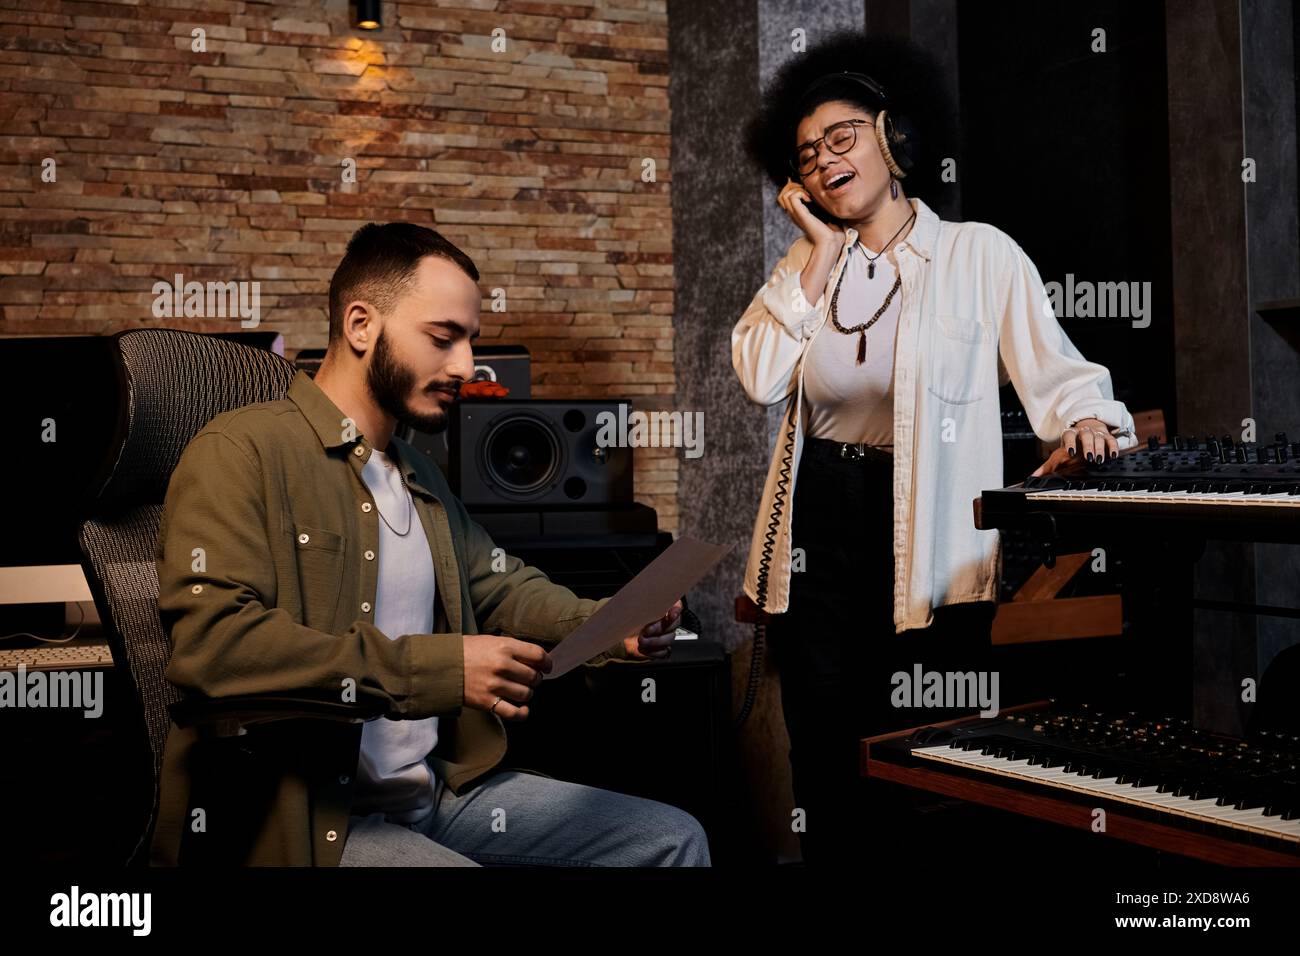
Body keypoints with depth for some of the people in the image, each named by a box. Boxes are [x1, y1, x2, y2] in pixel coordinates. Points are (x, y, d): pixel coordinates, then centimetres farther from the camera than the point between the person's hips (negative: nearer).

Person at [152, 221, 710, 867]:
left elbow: (501, 587, 26)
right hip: (309, 818, -8)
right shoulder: (239, 451, -10)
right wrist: (438, 668, -24)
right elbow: (210, 642, -23)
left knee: (673, 839, 4)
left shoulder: (420, 476, 19)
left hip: (440, 788, 9)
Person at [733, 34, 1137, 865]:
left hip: (929, 542, -4)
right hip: (816, 538, 4)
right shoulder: (807, 264, 11)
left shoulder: (979, 253, -1)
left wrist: (1085, 420, -30)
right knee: (824, 760, 12)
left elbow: (1051, 366, -9)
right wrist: (822, 250, -2)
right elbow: (761, 378, -4)